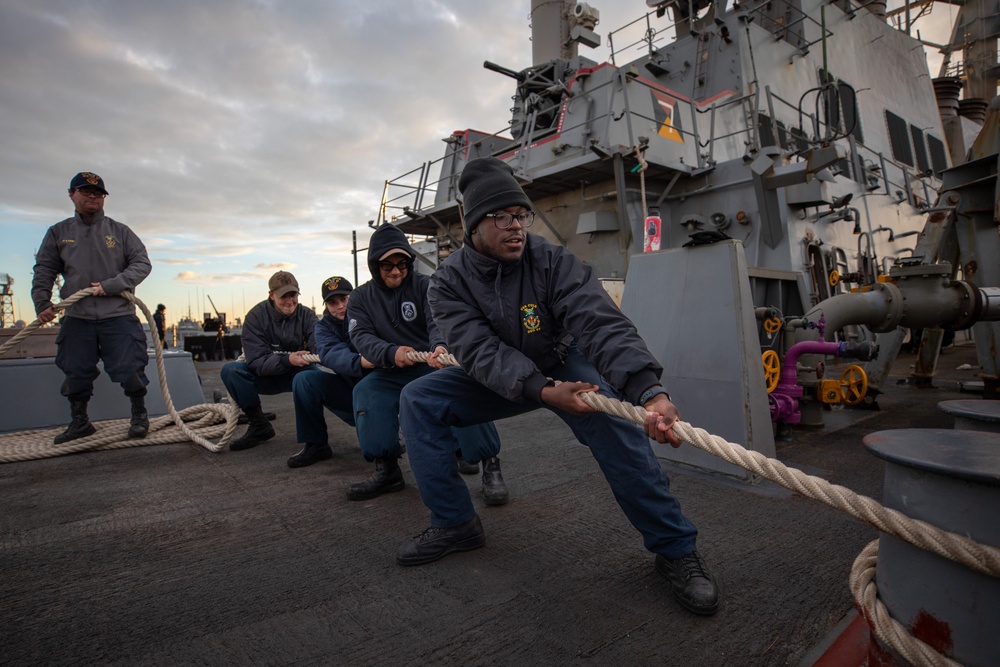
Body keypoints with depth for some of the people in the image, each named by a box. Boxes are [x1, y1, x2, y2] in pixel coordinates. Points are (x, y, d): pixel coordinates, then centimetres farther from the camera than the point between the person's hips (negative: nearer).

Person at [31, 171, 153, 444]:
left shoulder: (120, 231, 5)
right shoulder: (58, 233, 10)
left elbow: (142, 263, -1)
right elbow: (44, 271, 10)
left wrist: (110, 286, -11)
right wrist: (42, 302, -4)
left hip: (118, 315, -2)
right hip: (76, 317, 3)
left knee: (129, 369, -5)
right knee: (76, 373, 9)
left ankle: (139, 415, 16)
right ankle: (79, 422, 27)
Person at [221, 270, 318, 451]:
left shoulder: (307, 316, -9)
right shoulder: (256, 316, -12)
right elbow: (257, 361, -20)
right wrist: (287, 360, -39)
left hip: (297, 375, -1)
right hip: (265, 376, 1)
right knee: (230, 370, -25)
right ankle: (259, 425, -9)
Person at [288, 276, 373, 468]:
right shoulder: (324, 327, -2)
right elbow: (331, 354, -25)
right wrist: (359, 362, -48)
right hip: (350, 388, 3)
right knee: (304, 380, -16)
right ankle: (316, 445, -2)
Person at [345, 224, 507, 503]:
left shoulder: (424, 286, -2)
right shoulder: (360, 298, 6)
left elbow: (437, 323, -17)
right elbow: (361, 336, -9)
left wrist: (439, 346, -42)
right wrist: (391, 353, -30)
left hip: (434, 364, -2)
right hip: (392, 372, 3)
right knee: (365, 391, -27)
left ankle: (490, 466, -17)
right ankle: (386, 469, -12)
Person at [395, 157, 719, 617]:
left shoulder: (553, 262, -22)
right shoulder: (449, 282, -15)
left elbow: (602, 324, -35)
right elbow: (480, 350, -27)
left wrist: (650, 391, -53)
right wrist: (542, 390, -44)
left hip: (564, 365, -2)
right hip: (499, 382, 3)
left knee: (609, 414, -32)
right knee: (417, 400, -15)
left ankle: (675, 548, -17)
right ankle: (455, 524, -2)